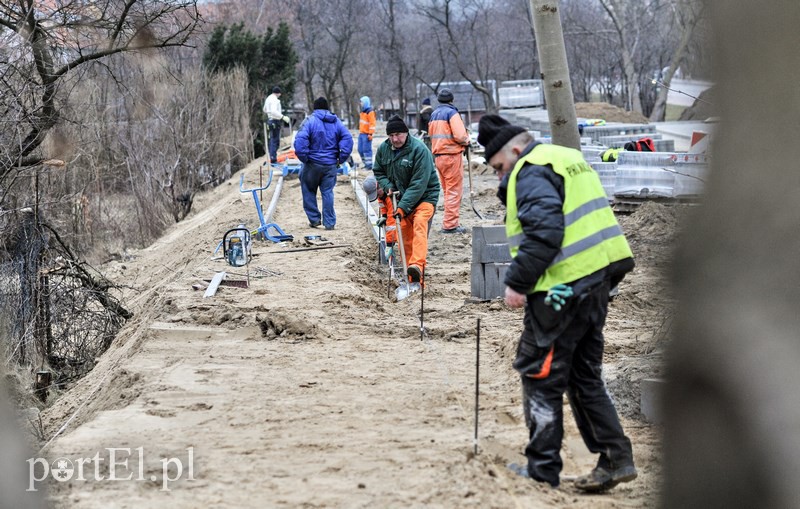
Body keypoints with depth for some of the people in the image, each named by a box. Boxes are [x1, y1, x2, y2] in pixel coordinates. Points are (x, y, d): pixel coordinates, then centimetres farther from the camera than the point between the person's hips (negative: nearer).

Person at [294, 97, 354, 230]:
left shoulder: (310, 121, -8)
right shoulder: (336, 122, 5)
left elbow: (300, 140, -19)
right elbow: (347, 138, 0)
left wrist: (304, 157, -10)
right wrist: (341, 158, 3)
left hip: (313, 163, -3)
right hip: (331, 164, 3)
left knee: (309, 190, 14)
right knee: (327, 192, 10)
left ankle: (314, 218, 14)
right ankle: (329, 222, 7)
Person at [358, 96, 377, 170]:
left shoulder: (370, 112, -11)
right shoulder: (362, 111, 17)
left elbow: (372, 123, -16)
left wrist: (370, 134, -20)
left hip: (367, 134, -9)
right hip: (361, 133, 9)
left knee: (366, 149, -9)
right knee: (360, 150, 10)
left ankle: (369, 165, -6)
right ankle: (365, 163, 19)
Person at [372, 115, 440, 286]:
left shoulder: (419, 150, -21)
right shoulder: (383, 149, -1)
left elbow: (419, 184, -25)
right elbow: (378, 171, 14)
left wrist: (403, 206, -29)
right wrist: (388, 186, -7)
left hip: (424, 196, -6)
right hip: (402, 198, 6)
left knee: (419, 224, -29)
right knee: (405, 234, 1)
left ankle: (417, 265, -48)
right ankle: (414, 279, 8)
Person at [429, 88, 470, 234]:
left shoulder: (433, 114, 13)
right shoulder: (451, 113, -11)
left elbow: (431, 134, 17)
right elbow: (460, 136, -20)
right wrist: (466, 140, 0)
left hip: (437, 155, 8)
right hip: (451, 155, -8)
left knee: (447, 190, 16)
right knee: (454, 190, -5)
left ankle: (450, 222, 19)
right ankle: (450, 224, -8)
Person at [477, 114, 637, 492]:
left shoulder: (531, 173, -11)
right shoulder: (567, 160, 20)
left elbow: (544, 230, -24)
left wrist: (517, 282, -19)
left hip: (562, 290, -10)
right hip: (596, 279, 10)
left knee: (540, 375, 1)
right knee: (584, 376, 17)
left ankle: (541, 469, 7)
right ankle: (615, 458, 14)